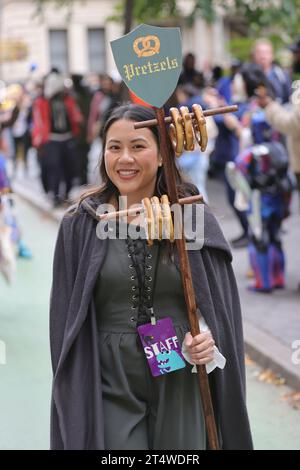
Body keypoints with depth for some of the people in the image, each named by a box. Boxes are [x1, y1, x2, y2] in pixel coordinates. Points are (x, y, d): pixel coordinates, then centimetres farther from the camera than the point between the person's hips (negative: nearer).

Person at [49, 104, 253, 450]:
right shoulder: (80, 226, -1)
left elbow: (223, 302, 6)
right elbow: (65, 317, 2)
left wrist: (212, 340, -15)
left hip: (182, 385, 1)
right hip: (112, 386, 0)